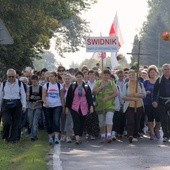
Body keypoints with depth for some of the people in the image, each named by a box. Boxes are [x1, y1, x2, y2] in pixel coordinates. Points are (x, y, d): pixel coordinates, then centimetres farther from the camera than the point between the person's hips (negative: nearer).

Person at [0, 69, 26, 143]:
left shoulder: (20, 83, 4)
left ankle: (13, 139, 13)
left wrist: (24, 105, -5)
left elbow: (23, 95, 3)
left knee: (16, 123, 2)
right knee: (6, 122, -11)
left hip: (17, 105, 0)